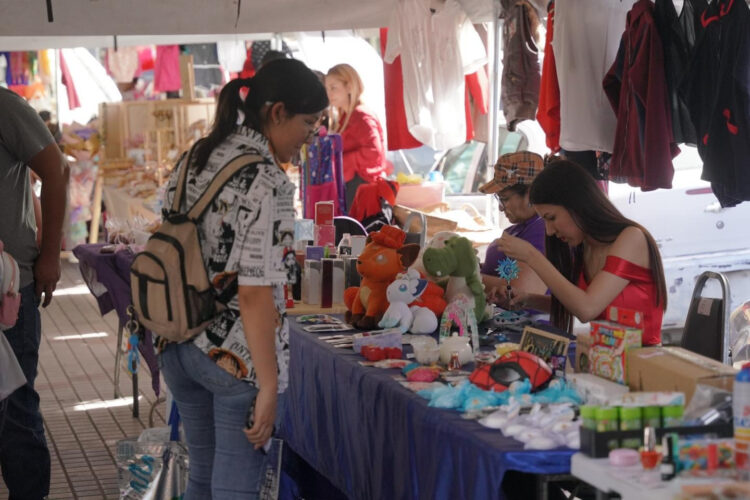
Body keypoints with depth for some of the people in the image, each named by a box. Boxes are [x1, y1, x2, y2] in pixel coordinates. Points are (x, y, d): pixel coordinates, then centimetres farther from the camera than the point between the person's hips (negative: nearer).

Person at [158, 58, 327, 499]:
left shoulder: (194, 159, 7)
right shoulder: (265, 181, -17)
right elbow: (254, 292, -21)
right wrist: (268, 385, -18)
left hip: (180, 347, 8)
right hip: (239, 356, -8)